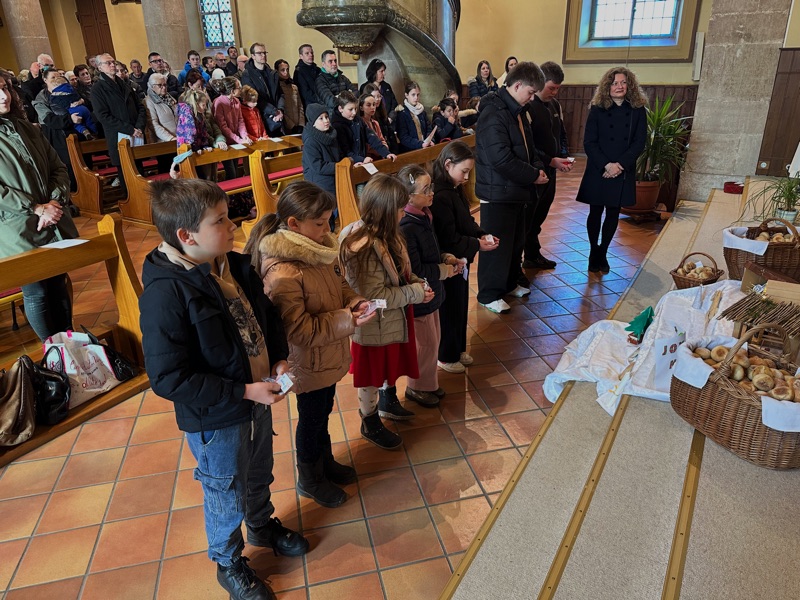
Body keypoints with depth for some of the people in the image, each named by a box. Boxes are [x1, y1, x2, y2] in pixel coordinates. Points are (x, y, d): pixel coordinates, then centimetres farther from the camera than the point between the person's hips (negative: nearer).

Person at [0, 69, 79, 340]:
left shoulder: (28, 129, 10)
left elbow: (58, 168, 9)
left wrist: (55, 202, -8)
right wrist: (37, 209, -16)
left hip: (55, 226, 5)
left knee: (59, 286, 14)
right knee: (36, 293, 4)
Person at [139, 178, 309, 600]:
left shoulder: (235, 266, -7)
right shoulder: (164, 294, -29)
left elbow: (266, 315, 9)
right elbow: (168, 378, -28)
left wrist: (278, 359, -5)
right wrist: (245, 391, -27)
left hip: (257, 398, 7)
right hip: (214, 420, -6)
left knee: (259, 475, 29)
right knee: (226, 495, 18)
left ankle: (262, 525, 59)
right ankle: (229, 564, 46)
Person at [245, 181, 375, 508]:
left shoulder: (319, 247, -6)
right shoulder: (282, 272, -32)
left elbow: (338, 282, 11)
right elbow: (300, 331, -30)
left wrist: (354, 300, -9)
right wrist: (348, 320, -30)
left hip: (330, 355, 8)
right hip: (309, 363, -7)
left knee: (323, 411, 27)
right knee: (311, 419, 15)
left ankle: (325, 462, 52)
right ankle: (309, 480, 41)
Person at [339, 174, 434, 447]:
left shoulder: (387, 234, -2)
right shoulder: (365, 247, -32)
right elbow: (375, 295, -29)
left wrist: (416, 281, -5)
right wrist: (415, 294, -22)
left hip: (393, 319, 9)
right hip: (374, 325, -9)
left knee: (390, 365, 29)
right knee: (371, 376, 14)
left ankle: (388, 401, 55)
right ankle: (370, 424, 36)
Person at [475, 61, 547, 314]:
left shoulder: (516, 111, 12)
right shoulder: (494, 114, -20)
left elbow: (527, 147, 23)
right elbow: (501, 159, -27)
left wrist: (538, 168, 5)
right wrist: (533, 175, -17)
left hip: (516, 189, 10)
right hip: (498, 192, -10)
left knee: (516, 239, 20)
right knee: (497, 244, -1)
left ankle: (511, 282, 37)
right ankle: (489, 295, 13)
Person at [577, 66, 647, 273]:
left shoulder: (638, 110, 3)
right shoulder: (597, 109, -1)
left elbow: (639, 143, -2)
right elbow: (589, 142, -6)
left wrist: (620, 165, -15)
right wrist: (605, 165, -17)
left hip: (623, 173, 1)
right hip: (598, 171, -1)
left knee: (613, 214, 7)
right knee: (596, 212, 4)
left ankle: (602, 253, 19)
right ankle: (593, 251, 20)